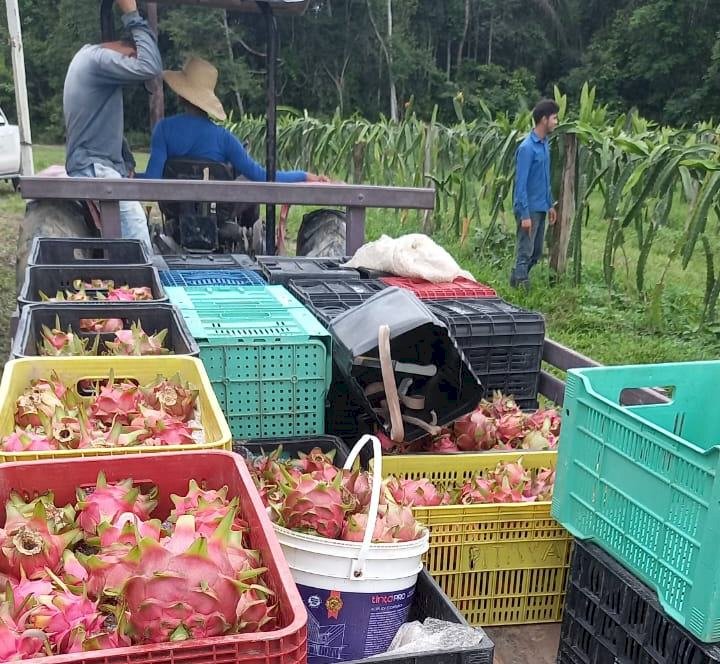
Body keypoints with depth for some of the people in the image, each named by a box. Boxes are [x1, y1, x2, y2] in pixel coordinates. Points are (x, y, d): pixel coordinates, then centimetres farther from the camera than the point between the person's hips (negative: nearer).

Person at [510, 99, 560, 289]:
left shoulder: (545, 144, 11)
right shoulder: (527, 148, -16)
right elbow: (521, 183, -18)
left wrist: (550, 204, 19)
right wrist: (525, 214, -21)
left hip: (541, 208, 9)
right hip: (529, 209, -9)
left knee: (536, 253, 14)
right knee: (525, 254, -3)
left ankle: (517, 283, 25)